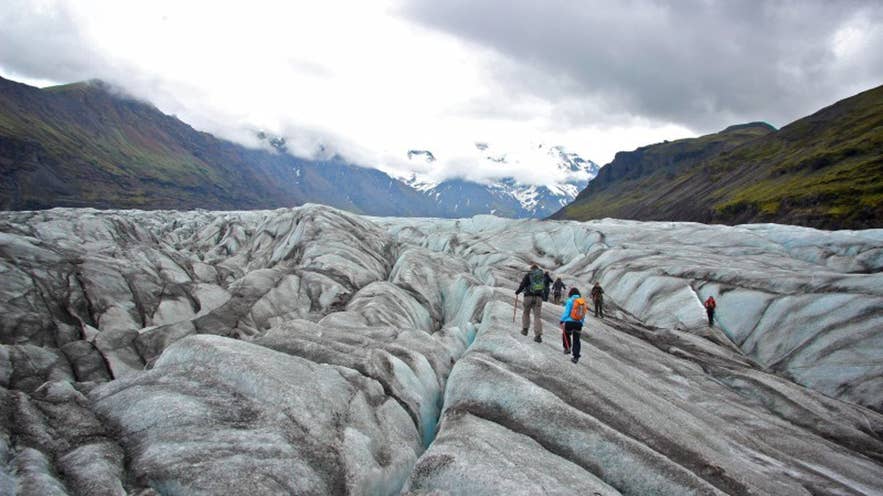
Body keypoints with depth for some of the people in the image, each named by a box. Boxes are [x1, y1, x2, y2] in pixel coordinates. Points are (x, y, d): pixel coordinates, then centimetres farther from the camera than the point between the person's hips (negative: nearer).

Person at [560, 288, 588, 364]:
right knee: (576, 340, 9)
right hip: (579, 323, 4)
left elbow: (566, 313, -12)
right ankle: (576, 357, 7)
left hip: (569, 322, -4)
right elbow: (583, 315, 14)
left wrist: (562, 321, -3)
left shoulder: (570, 301, -7)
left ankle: (567, 348, 22)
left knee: (566, 334, 25)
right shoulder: (583, 302, 10)